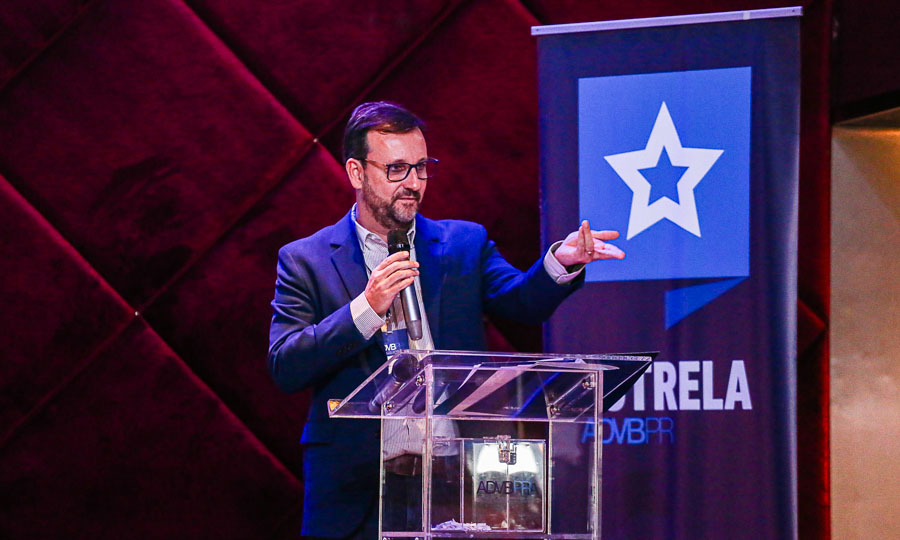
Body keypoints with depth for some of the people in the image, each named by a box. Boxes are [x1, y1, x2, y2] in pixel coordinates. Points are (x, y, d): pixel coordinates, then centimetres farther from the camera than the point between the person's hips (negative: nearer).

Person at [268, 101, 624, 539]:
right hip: (353, 484, -1)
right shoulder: (305, 260, 4)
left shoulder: (465, 244, 11)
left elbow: (521, 302, -5)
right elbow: (284, 368, -7)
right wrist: (367, 307, -17)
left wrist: (562, 261, -25)